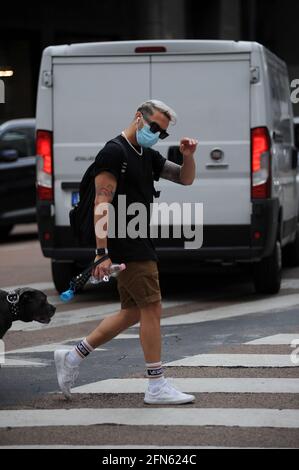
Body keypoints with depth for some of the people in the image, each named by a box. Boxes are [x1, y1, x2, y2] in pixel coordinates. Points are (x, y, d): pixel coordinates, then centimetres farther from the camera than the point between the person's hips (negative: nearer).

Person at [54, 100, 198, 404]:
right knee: (151, 308, -8)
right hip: (125, 247, -10)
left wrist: (188, 156, 0)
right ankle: (157, 387, -3)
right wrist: (102, 253, -24)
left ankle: (72, 357, 21)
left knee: (132, 313, 13)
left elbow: (185, 179, 23)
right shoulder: (114, 153, -12)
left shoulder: (148, 156, 16)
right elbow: (102, 203, -18)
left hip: (139, 245, 10)